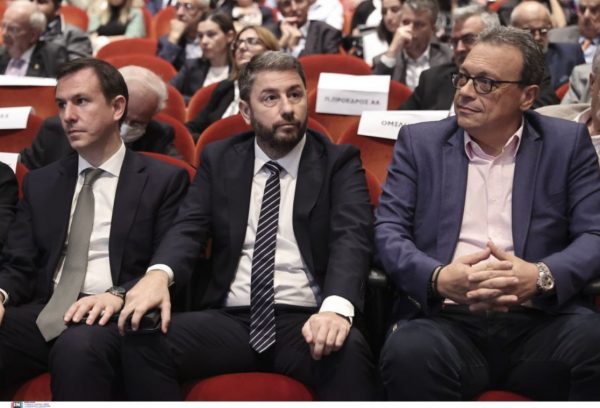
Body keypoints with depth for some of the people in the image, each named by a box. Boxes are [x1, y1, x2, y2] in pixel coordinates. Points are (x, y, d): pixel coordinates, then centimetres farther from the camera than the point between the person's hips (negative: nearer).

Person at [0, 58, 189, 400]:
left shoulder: (165, 180, 8)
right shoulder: (40, 183, 22)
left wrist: (120, 295, -20)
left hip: (113, 318, -4)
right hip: (42, 315, 4)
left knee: (78, 346, -39)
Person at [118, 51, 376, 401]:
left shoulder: (340, 162, 7)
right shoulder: (219, 159, 15)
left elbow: (352, 238, -9)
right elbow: (189, 228, 3)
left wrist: (337, 306, -31)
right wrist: (159, 274, -22)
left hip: (306, 322, -2)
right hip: (229, 320, 3)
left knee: (349, 351, -36)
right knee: (142, 343, -23)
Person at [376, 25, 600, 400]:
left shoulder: (567, 143, 12)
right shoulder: (420, 142, 14)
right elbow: (389, 230, 5)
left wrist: (542, 277, -16)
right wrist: (438, 278, -16)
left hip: (542, 319, 0)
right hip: (444, 318, 0)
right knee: (408, 354, -35)